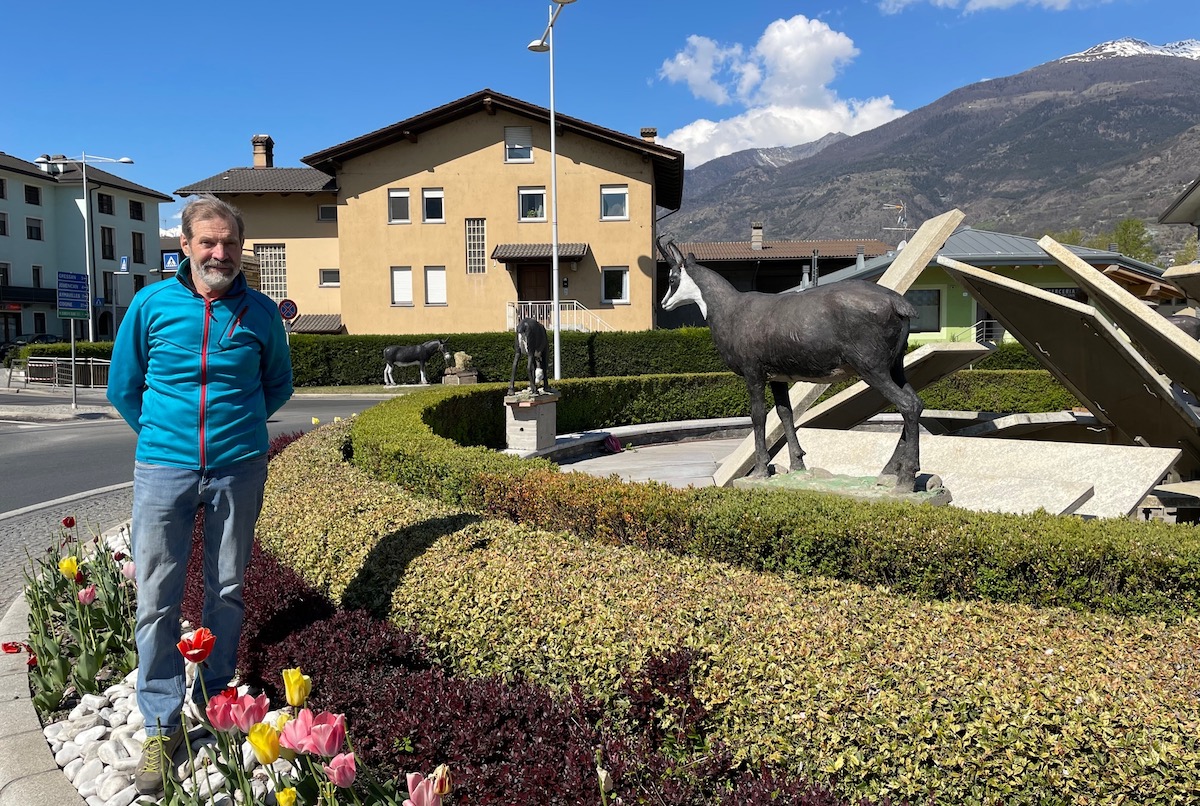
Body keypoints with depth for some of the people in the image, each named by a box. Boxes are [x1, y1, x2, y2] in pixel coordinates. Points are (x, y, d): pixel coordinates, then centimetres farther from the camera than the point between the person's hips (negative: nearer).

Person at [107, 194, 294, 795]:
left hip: (238, 470, 1)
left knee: (227, 591, 11)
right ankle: (161, 728, 14)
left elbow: (278, 385, 16)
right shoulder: (151, 304, -1)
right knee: (156, 599, 1)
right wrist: (162, 434, 12)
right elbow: (123, 387, 10)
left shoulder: (260, 313, 1)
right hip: (163, 468, 0)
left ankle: (216, 705, 28)